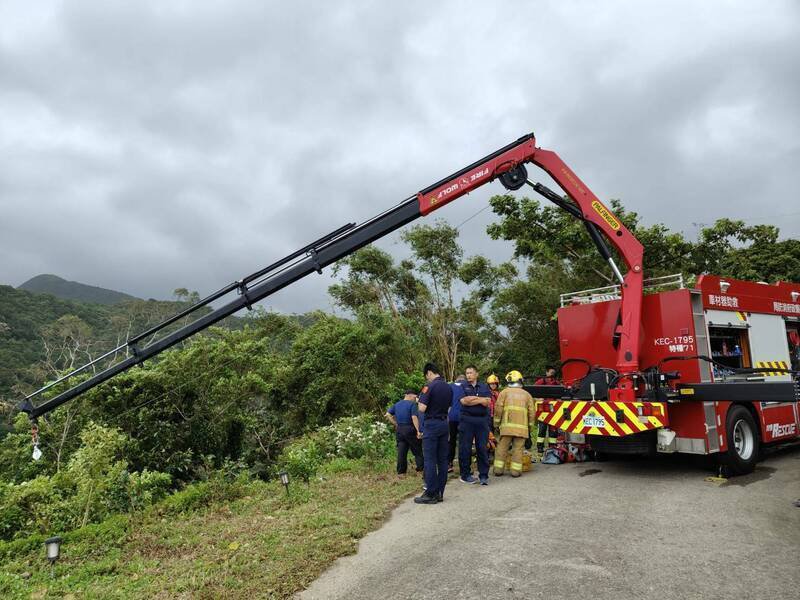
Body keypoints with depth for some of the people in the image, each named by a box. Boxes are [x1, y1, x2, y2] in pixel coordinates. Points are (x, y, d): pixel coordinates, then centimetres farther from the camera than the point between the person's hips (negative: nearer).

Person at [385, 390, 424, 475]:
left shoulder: (396, 404, 13)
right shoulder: (412, 404, -8)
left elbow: (388, 415, 7)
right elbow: (414, 418, -19)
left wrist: (395, 424, 8)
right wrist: (418, 431, -21)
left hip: (399, 430, 6)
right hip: (410, 430, -6)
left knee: (401, 451, 7)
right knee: (417, 450, 4)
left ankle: (401, 471, 9)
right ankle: (421, 468, 4)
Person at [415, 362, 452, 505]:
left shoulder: (430, 386, -14)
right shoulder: (448, 387, 9)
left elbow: (422, 409, -17)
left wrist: (420, 400, 2)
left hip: (431, 424, -7)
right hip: (444, 423, 7)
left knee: (430, 459, -2)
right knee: (442, 459, 9)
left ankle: (431, 494, 0)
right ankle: (440, 493, 15)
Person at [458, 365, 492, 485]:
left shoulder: (484, 387, 12)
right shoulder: (462, 386, 6)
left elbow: (486, 402, -2)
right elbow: (464, 401, -10)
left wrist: (472, 398, -8)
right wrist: (480, 400, -6)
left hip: (482, 420, 2)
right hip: (466, 420, -1)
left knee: (482, 448, 2)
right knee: (465, 448, 3)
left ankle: (483, 475, 9)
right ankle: (465, 475, 13)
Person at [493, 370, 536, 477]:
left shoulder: (504, 392, 7)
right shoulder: (527, 394, 13)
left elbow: (498, 408, -1)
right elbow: (532, 412, 10)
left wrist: (496, 423, 7)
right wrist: (530, 426, 17)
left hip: (507, 425, -1)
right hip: (522, 427, 1)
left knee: (502, 448, 4)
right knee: (518, 449, 3)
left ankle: (498, 470, 5)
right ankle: (516, 471, 3)